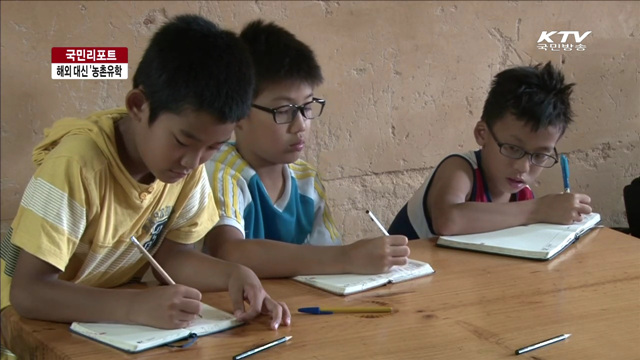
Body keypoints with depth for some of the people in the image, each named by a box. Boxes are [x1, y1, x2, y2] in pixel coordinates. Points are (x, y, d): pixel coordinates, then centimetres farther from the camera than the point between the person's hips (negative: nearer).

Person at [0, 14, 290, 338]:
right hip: (39, 328, -4)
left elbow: (171, 253, 0)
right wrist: (138, 307, -35)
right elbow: (27, 292, -26)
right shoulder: (78, 163, -25)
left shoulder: (188, 161, -8)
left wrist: (235, 275, -17)